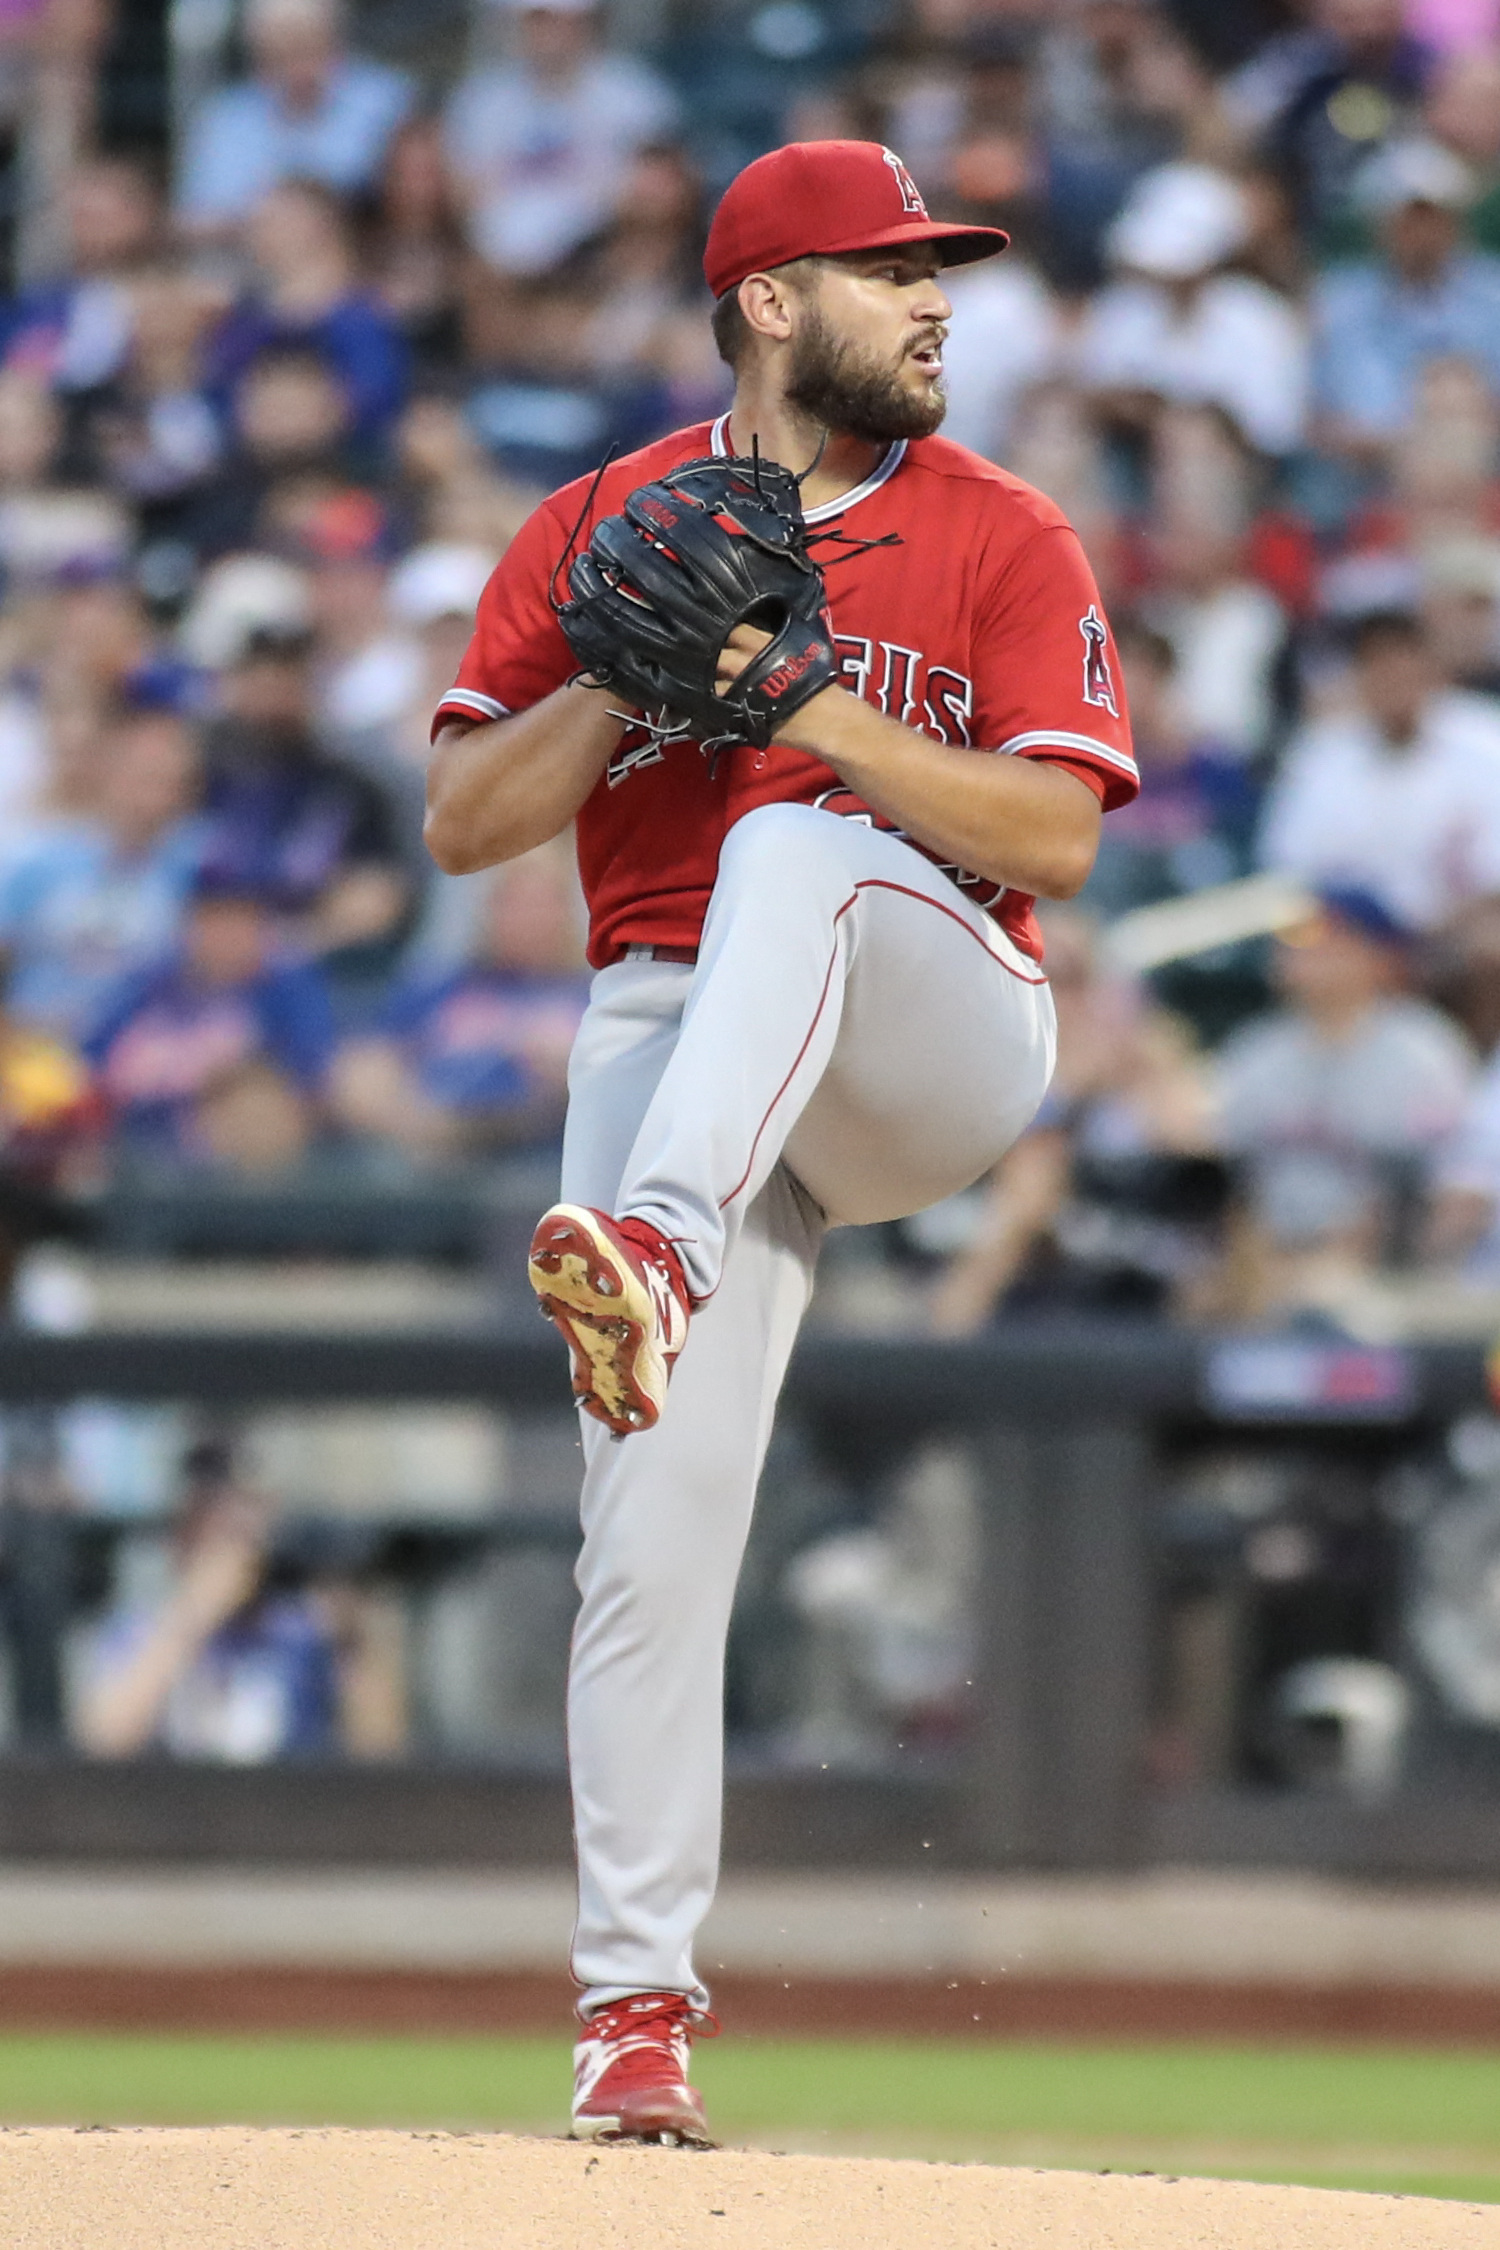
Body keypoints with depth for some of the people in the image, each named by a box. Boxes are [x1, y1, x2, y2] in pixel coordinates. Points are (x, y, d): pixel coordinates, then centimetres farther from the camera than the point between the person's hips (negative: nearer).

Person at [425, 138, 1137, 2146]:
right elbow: (464, 824, 5)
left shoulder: (1005, 539, 4)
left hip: (938, 1047, -2)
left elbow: (1056, 834, -7)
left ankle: (659, 1254, -55)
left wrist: (823, 710, -17)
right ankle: (637, 2002, -6)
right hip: (669, 1035, 2)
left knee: (791, 854, -36)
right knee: (653, 1527, -10)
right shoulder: (600, 533, 9)